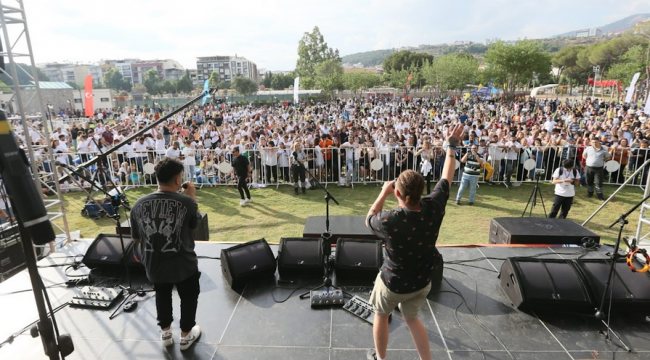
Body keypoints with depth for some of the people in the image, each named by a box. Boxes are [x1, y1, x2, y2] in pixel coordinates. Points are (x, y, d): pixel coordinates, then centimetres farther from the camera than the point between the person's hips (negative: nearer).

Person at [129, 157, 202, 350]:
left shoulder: (139, 204, -10)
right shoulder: (186, 202, -21)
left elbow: (136, 239, 3)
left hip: (154, 265, 4)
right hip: (184, 264, -3)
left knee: (162, 295, 29)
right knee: (188, 297, 22)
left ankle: (165, 334, 47)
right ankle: (186, 336, 38)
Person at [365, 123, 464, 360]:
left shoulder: (390, 221, -36)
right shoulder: (434, 208, -24)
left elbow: (369, 220, -10)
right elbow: (446, 178, -5)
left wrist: (383, 193, -11)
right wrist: (452, 147, 6)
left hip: (393, 282, -4)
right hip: (422, 281, 4)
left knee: (381, 316, 25)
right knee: (411, 319, 28)